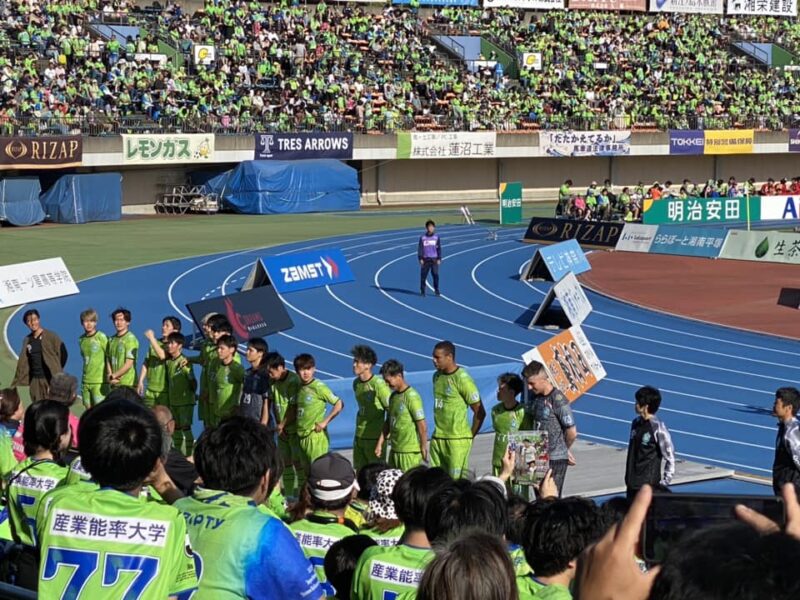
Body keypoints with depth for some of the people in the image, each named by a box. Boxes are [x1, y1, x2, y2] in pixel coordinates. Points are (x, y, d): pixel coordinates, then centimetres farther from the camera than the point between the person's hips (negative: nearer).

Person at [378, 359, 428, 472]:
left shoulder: (412, 397, -15)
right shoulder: (393, 396, 11)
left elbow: (422, 425, -15)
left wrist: (424, 449, -13)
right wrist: (380, 443, 14)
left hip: (410, 452, -8)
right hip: (395, 450, 8)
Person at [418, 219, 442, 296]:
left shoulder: (437, 237, 4)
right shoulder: (422, 237, 1)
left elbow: (439, 248, 7)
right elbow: (420, 248, 3)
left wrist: (439, 259, 1)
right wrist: (420, 258, -4)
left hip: (434, 259, 0)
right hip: (425, 259, 0)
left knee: (435, 275, -4)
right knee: (423, 275, -1)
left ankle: (436, 290, 6)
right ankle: (422, 290, 9)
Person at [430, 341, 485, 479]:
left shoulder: (462, 379, -12)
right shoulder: (437, 376, 10)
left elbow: (480, 412, -9)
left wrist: (470, 435, -2)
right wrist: (439, 430, 15)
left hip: (457, 440, -7)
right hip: (437, 438, 7)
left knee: (457, 480, -5)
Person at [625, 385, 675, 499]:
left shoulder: (658, 428, -17)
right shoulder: (636, 423, 5)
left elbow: (670, 458, -14)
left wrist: (664, 482, -13)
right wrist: (627, 476, 15)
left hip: (649, 485, -7)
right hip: (632, 483, 7)